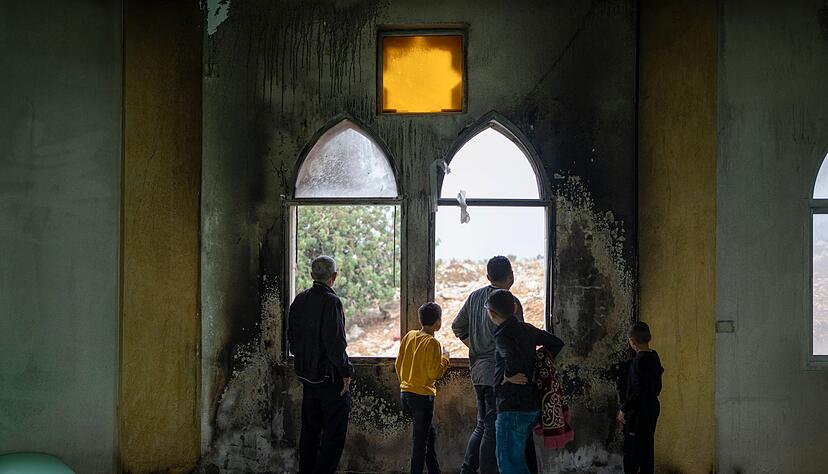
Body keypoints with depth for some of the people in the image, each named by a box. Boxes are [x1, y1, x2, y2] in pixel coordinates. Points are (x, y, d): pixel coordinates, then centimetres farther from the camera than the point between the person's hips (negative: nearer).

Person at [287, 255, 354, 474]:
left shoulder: (299, 300, 7)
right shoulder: (331, 302, -17)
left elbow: (291, 338, 13)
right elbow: (335, 343, -20)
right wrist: (346, 372, -12)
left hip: (307, 375, 8)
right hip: (330, 376, -8)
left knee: (309, 428, 17)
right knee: (334, 431, 0)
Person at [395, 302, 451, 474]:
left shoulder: (409, 336, 5)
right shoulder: (432, 343, -15)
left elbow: (398, 364, 10)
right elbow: (435, 373, -18)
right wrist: (444, 360, -1)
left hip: (405, 393, 8)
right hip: (422, 396, -8)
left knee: (430, 434, 19)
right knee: (420, 440, 0)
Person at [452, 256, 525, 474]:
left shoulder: (474, 297, 8)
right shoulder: (511, 302, -14)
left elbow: (457, 327, 15)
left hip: (478, 371, 7)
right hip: (499, 373, -7)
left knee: (482, 424, 17)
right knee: (493, 429, -1)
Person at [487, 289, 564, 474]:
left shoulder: (503, 335, -17)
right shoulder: (527, 329, 8)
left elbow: (514, 357, -36)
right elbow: (557, 344, 18)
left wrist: (508, 375, -18)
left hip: (513, 408, -9)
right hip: (533, 405, 9)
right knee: (517, 458, 21)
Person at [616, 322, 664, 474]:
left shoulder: (639, 360, -20)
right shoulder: (654, 356, 5)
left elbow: (638, 389, -23)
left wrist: (624, 409, -16)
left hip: (639, 410, -9)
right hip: (653, 407, 9)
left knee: (631, 450, -3)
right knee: (647, 446, 15)